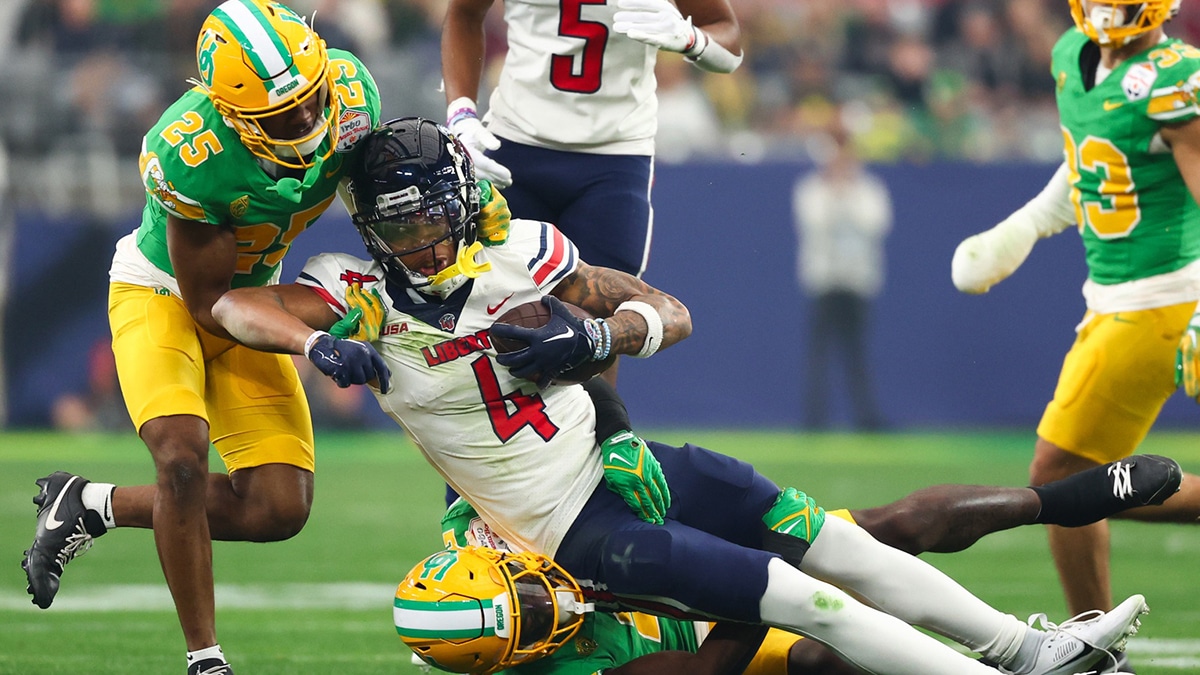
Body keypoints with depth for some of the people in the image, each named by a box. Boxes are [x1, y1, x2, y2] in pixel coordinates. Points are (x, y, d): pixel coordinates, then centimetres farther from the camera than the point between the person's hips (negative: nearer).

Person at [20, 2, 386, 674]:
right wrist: (316, 345, -31)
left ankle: (92, 505, 14)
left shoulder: (351, 91, -22)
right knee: (184, 456, -30)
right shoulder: (188, 157, -36)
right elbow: (208, 302, -24)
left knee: (280, 508, -5)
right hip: (164, 293, -5)